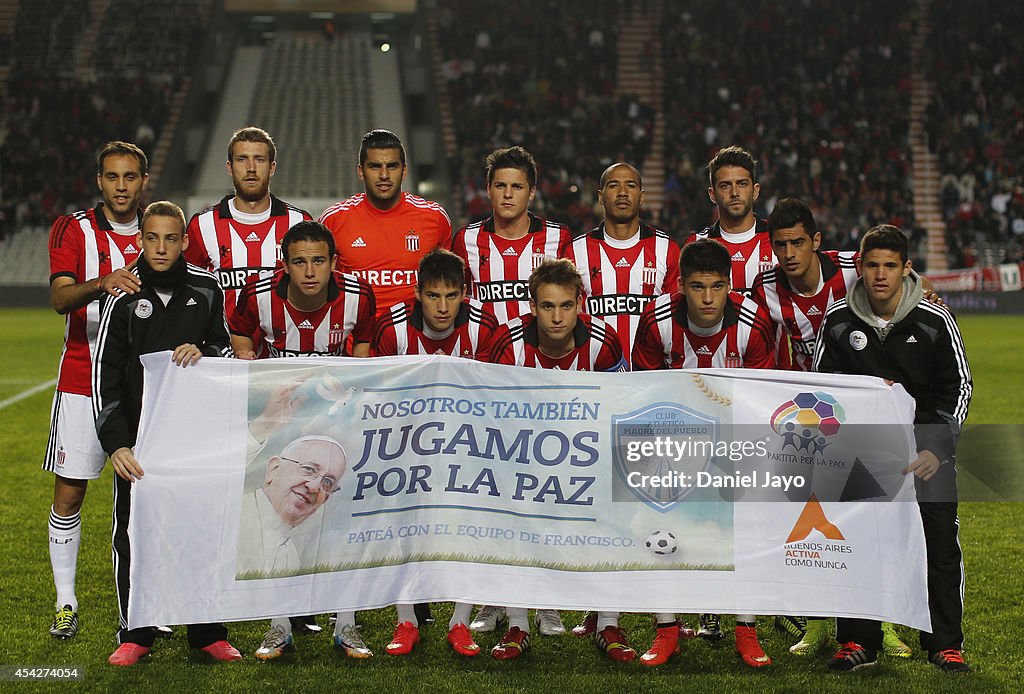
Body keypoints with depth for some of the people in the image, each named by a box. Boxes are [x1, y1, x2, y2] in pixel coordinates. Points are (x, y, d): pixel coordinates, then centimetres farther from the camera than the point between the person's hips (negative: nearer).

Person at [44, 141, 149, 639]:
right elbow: (60, 298, -16)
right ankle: (65, 602, 11)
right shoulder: (74, 230, -1)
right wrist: (103, 283, -36)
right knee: (69, 492, 0)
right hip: (82, 382, -2)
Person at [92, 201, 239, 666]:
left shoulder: (206, 290, 5)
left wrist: (203, 353, -8)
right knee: (133, 535, 2)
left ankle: (207, 633, 15)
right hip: (138, 434, -1)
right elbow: (105, 375, -3)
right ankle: (136, 635, 13)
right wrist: (115, 442, -12)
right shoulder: (125, 298, -1)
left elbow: (225, 347, 16)